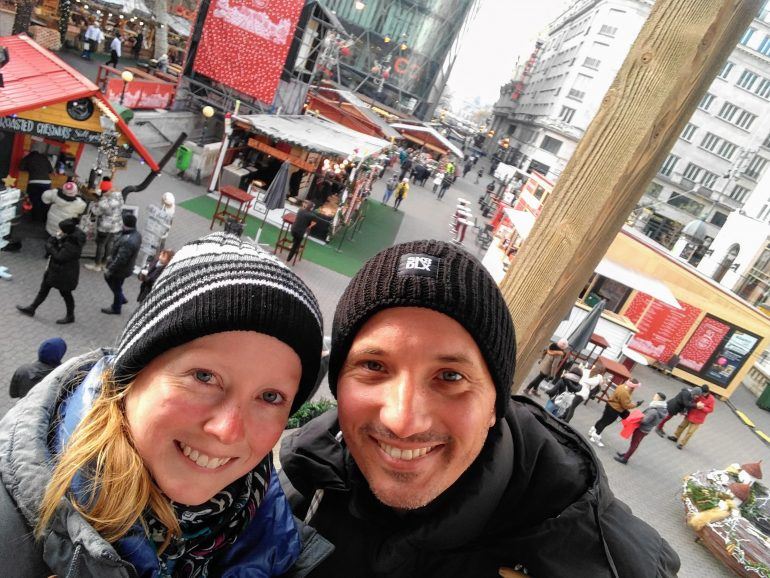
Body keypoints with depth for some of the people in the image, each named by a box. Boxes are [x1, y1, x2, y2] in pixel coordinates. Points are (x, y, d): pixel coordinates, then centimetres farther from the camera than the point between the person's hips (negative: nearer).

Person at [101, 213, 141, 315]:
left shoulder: (128, 241, -38)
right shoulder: (136, 234, -6)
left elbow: (120, 260, -32)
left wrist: (109, 269, -18)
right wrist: (111, 257, 18)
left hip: (120, 269, -9)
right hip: (126, 267, 9)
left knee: (116, 288, 14)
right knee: (108, 278, 30)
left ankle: (116, 309, 38)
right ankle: (122, 299, 42)